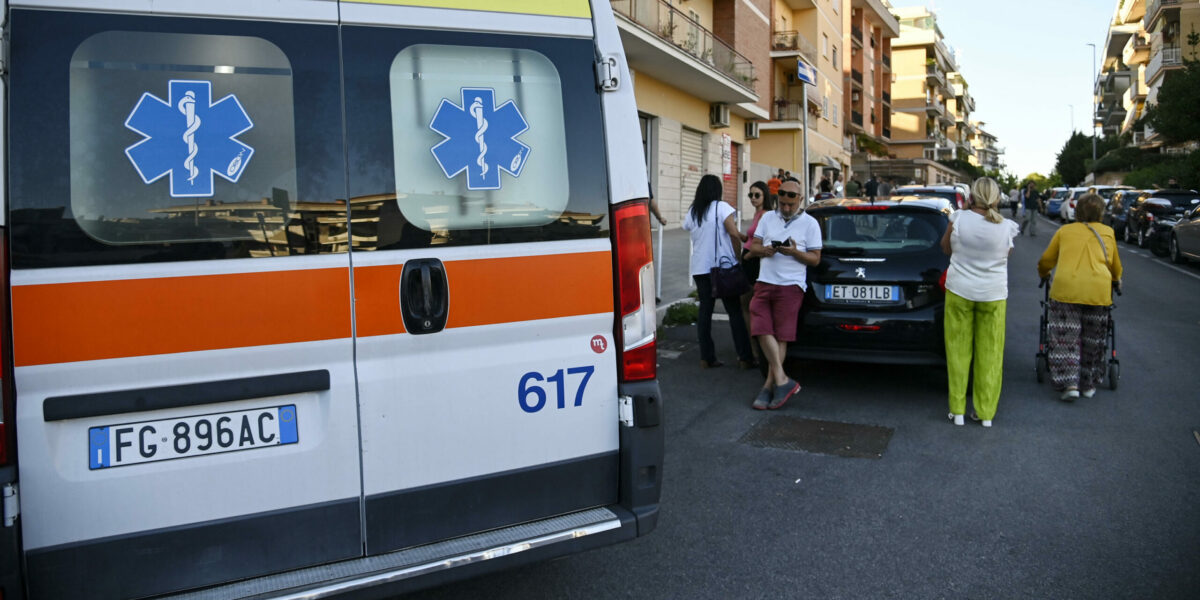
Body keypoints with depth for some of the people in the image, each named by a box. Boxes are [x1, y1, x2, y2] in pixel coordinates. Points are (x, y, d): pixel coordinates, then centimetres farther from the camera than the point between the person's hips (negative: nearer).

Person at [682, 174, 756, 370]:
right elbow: (734, 233, -15)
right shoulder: (722, 207, -7)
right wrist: (738, 255, -4)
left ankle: (707, 358, 5)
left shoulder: (692, 212, 8)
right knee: (735, 311, 1)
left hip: (700, 269, 4)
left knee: (705, 310, 7)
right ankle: (745, 357, 1)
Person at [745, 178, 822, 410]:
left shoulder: (809, 223, 3)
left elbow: (815, 259, 2)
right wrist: (764, 249, -10)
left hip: (790, 286, -3)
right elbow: (753, 247, 13)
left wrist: (795, 252, -17)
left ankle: (769, 385, 2)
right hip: (764, 283, 4)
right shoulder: (767, 218, 13)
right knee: (763, 330, -10)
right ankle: (782, 380, -7)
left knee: (781, 336, -3)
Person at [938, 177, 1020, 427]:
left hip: (959, 291, -1)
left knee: (958, 351, 9)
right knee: (990, 354, 10)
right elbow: (1006, 254, 9)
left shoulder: (959, 219, -12)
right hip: (993, 294, 1)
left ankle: (957, 410, 13)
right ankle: (986, 413, 17)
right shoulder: (1007, 227, -8)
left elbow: (946, 248, 4)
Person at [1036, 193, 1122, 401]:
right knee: (1092, 339, 13)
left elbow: (1046, 261, 21)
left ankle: (1070, 384, -6)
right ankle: (1088, 384, 21)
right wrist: (1116, 281, 50)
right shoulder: (1108, 232, 19)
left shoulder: (1064, 231, 16)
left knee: (1065, 338, 3)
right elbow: (1115, 265, 29)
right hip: (1098, 289, 1)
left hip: (1066, 287, -1)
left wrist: (1043, 275, 43)